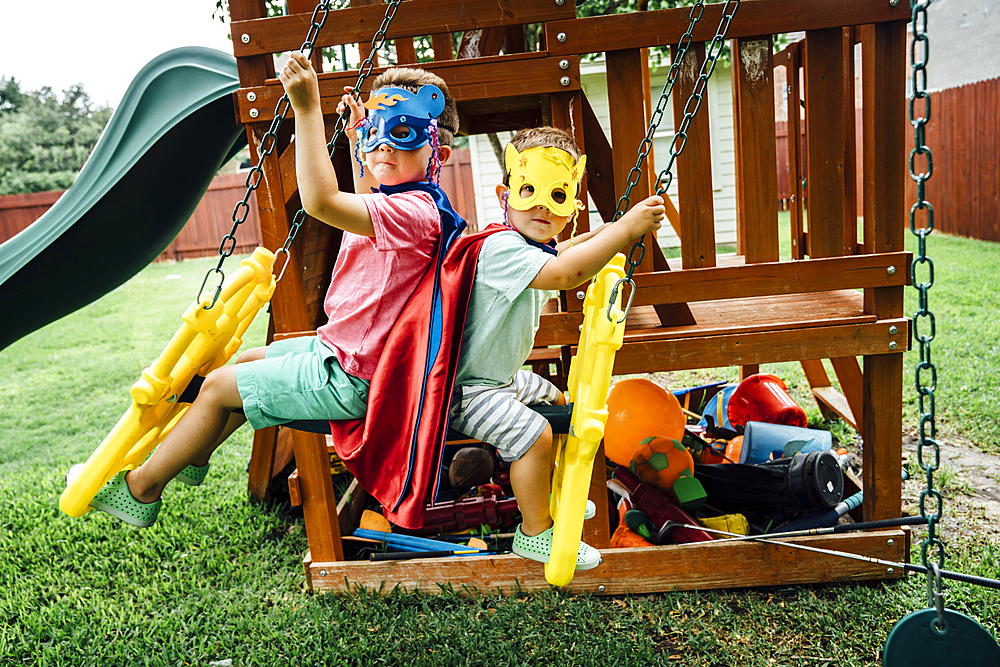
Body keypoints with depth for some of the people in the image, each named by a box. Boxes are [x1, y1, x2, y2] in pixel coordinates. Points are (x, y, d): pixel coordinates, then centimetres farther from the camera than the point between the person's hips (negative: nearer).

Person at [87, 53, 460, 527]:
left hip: (347, 381, -10)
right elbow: (366, 205, 33)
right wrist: (358, 145, 24)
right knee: (248, 361, 26)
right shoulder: (398, 198, 6)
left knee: (219, 386, 0)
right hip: (343, 351, 10)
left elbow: (321, 201, -40)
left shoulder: (416, 210, -26)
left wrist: (308, 109, -36)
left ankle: (140, 488, 20)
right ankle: (194, 456, 46)